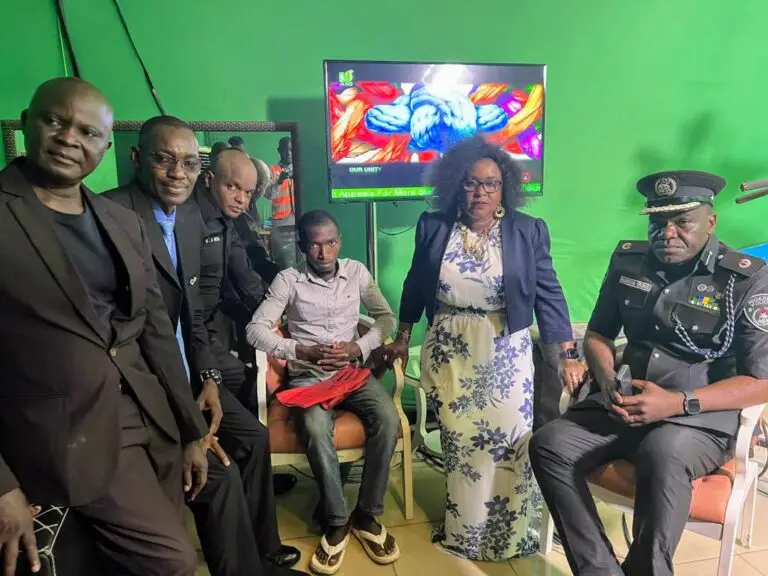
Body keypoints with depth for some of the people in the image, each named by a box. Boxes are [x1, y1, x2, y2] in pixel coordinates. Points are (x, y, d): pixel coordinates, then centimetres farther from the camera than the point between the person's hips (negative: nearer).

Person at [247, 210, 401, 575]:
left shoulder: (357, 272, 6)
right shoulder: (288, 280, -2)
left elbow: (386, 317, 7)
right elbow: (256, 329, -8)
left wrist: (358, 347, -10)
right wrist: (302, 351, -21)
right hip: (307, 376, -2)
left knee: (388, 420, -26)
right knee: (315, 429, -33)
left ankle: (367, 515, -6)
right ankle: (337, 522, -10)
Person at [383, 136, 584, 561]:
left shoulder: (528, 232, -5)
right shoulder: (433, 227, -2)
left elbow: (548, 296, -4)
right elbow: (415, 286, 9)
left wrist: (568, 356, -9)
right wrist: (402, 338, 14)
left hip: (506, 356, 0)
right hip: (449, 354, 1)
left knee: (511, 443, 0)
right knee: (458, 445, 8)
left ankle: (509, 534, 25)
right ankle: (463, 531, 29)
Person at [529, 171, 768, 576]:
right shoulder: (627, 260, 6)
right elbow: (597, 334, 14)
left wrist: (679, 403, -23)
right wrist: (608, 384, -8)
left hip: (702, 417, -4)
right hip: (628, 405, 5)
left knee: (662, 456, -37)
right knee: (549, 445, -20)